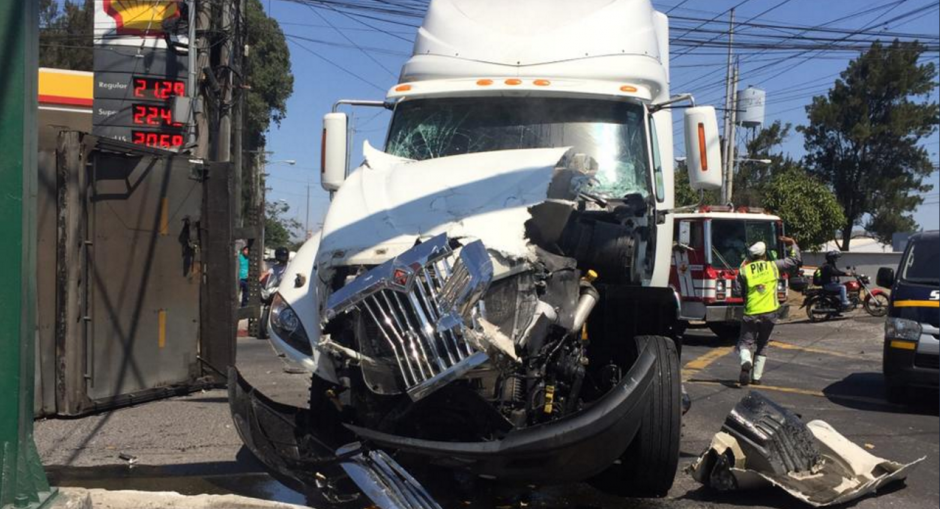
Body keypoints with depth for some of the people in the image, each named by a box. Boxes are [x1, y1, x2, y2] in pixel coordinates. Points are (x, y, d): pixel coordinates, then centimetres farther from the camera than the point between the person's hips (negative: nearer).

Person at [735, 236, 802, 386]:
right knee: (762, 346, 17)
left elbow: (741, 293, 4)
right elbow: (795, 260, 13)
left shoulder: (744, 271, -1)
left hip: (751, 313, -1)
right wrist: (793, 243, 26)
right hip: (769, 313, 2)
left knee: (745, 342, 3)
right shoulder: (773, 266, 1)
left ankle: (746, 362, -29)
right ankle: (756, 377, 15)